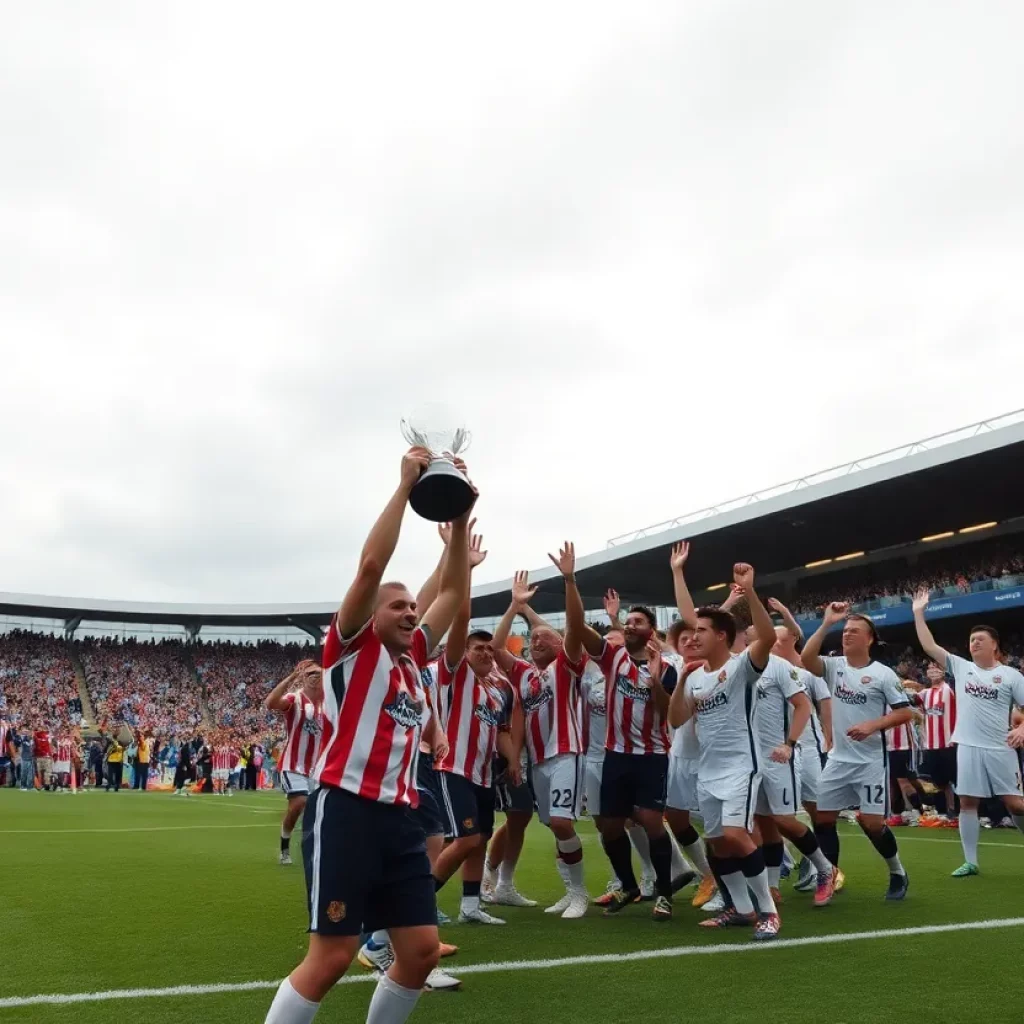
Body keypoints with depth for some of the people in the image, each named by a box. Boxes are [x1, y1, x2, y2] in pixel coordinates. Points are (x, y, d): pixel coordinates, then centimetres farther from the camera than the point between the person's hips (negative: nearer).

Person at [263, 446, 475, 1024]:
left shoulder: (413, 659, 17)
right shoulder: (353, 647, 0)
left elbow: (452, 595, 22)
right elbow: (371, 565, -13)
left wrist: (460, 521, 15)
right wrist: (406, 484, -9)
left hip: (400, 815, 7)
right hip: (347, 809, -7)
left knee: (422, 950, 6)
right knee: (332, 956, -6)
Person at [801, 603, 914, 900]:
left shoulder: (883, 673, -7)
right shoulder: (834, 666, 2)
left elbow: (905, 712, -7)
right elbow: (805, 659, -17)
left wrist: (872, 725, -20)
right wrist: (827, 623, -19)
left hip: (871, 760, -4)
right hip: (838, 759, 4)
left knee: (871, 822, -6)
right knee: (823, 817, 2)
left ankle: (898, 873, 19)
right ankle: (830, 878, 16)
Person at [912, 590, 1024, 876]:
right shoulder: (960, 667, 7)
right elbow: (929, 646, 4)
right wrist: (919, 613, 0)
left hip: (1000, 748, -2)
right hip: (968, 746, 2)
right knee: (967, 802, 3)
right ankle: (971, 861, 11)